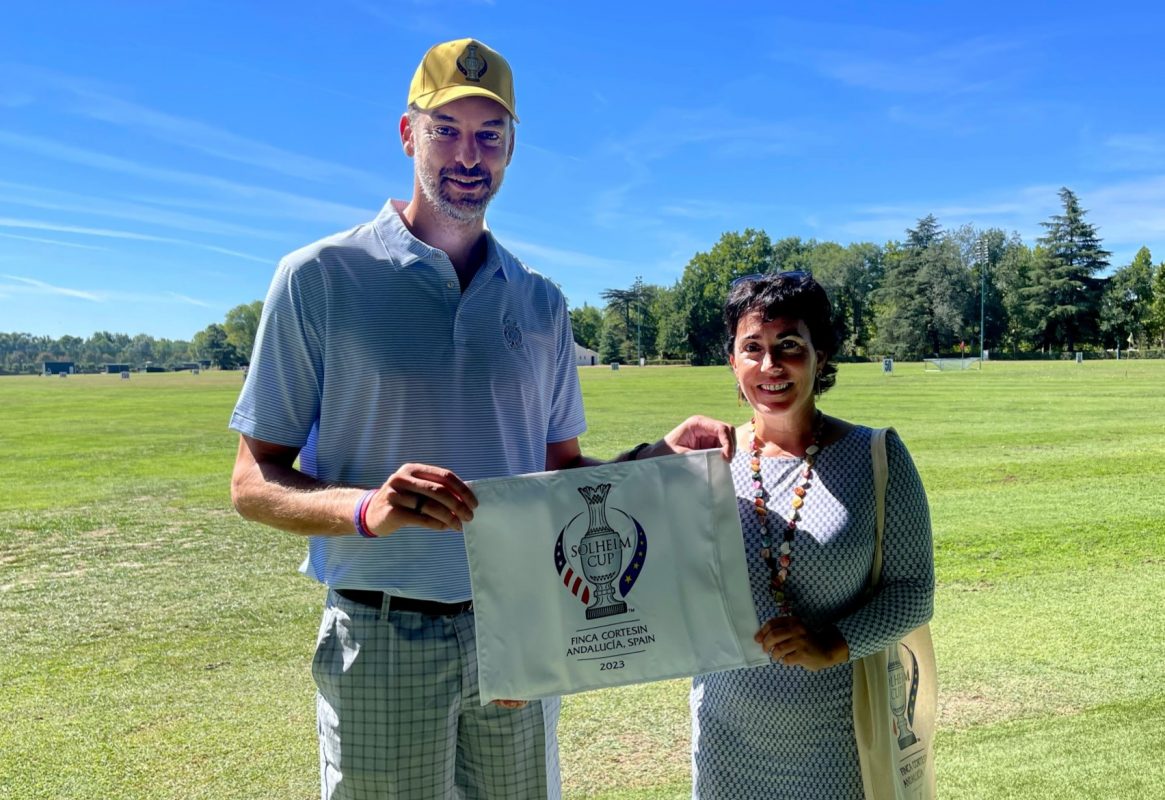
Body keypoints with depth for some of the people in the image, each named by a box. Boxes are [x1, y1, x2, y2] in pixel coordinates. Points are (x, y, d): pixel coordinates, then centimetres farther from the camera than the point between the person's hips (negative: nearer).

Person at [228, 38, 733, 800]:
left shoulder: (542, 302, 7)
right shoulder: (320, 278, -5)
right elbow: (254, 483, -6)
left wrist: (661, 455, -5)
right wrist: (366, 507, -25)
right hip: (384, 640, -3)